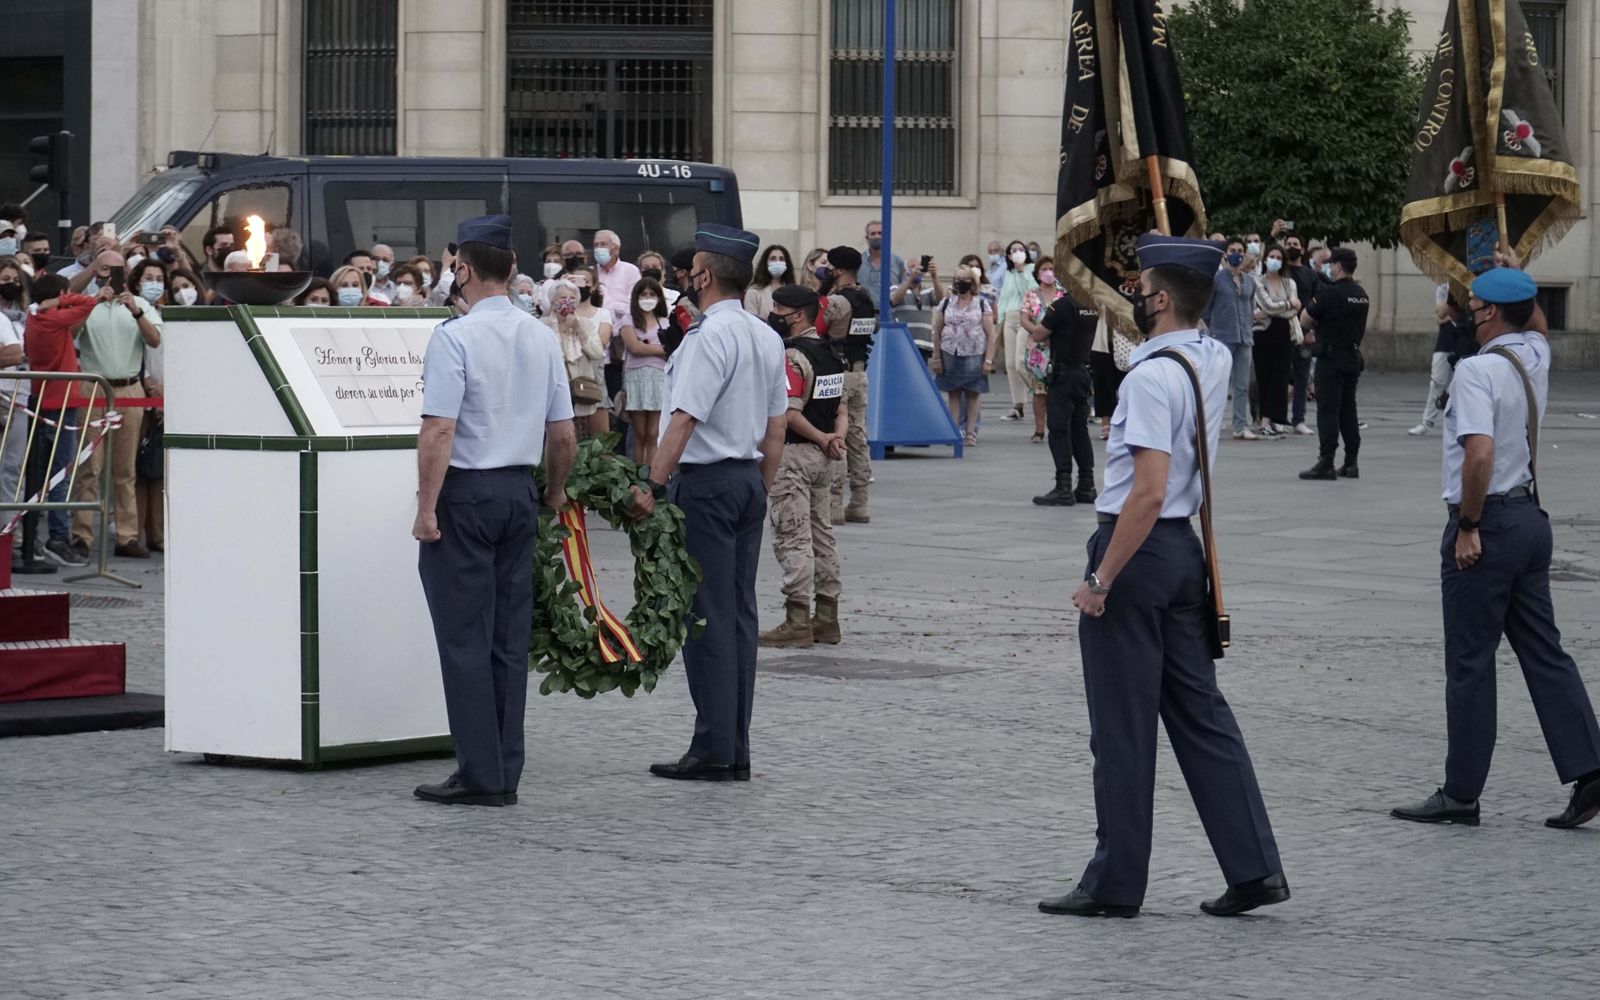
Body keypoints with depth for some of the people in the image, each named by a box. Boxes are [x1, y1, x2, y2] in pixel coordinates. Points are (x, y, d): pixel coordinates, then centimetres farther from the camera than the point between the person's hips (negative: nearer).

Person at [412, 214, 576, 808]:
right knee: (510, 636, 9)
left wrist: (427, 508, -16)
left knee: (464, 637, -2)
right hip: (520, 491, 7)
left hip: (466, 491, -7)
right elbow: (564, 434, 11)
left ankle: (480, 776, -3)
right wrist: (555, 491, 25)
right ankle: (506, 775, 12)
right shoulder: (542, 337, 8)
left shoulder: (456, 337, -14)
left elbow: (439, 431, -20)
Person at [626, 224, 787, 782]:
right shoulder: (767, 338, 12)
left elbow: (684, 420, -21)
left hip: (705, 481, -9)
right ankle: (736, 751, 12)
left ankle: (713, 751, -6)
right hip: (748, 481, 9)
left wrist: (652, 486, -20)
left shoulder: (709, 337, -16)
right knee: (740, 613, 9)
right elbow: (777, 425, 16)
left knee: (707, 615, -6)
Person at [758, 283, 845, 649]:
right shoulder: (830, 354, 13)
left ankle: (797, 621, -8)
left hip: (792, 453, -9)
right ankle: (827, 619, 17)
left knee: (793, 538, -7)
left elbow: (789, 413, -21)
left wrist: (823, 440, -9)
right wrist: (835, 437, -3)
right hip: (822, 457, 9)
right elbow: (841, 406, 14)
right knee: (822, 535, 13)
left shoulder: (791, 357, -16)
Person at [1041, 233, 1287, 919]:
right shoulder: (1216, 361, 6)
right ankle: (1253, 867, 8)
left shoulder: (1151, 377, -20)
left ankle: (1115, 884, 8)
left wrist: (1100, 580, -20)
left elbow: (1148, 492, -25)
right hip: (1186, 546, 9)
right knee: (1199, 710, 11)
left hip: (1137, 545, -8)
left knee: (1122, 726, 0)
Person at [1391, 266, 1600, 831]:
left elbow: (1480, 452, -27)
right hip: (1531, 514, 8)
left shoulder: (1477, 370, -17)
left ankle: (1461, 794, 4)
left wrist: (1468, 526, -19)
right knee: (1544, 652, 9)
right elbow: (1529, 319, 32)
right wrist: (1505, 268, 26)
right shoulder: (1535, 356, 7)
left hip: (1487, 521, -8)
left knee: (1470, 662, -1)